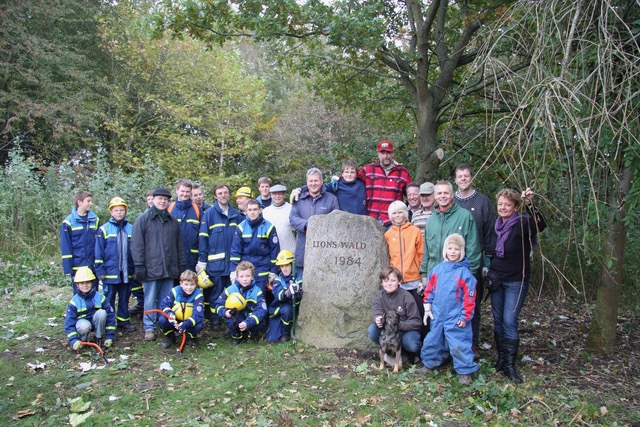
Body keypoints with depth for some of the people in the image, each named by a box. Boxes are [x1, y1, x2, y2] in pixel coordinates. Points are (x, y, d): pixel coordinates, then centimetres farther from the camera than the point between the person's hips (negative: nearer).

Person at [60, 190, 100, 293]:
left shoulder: (95, 220, 4)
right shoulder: (69, 221, -5)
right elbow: (65, 247, -5)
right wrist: (67, 268, -8)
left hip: (93, 265, 3)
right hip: (77, 266, -3)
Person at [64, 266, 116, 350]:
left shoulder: (100, 297, -12)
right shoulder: (74, 302, -13)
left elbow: (110, 316, -10)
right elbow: (69, 324, -14)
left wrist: (109, 337, -14)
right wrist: (74, 340, -29)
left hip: (97, 323, 2)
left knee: (101, 312, -31)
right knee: (84, 326, -38)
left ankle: (99, 338, -9)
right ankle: (83, 340, -2)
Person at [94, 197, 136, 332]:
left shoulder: (131, 229, 4)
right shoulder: (104, 229, -4)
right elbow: (99, 252, -3)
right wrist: (100, 270, -6)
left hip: (127, 272, 3)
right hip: (110, 272, -3)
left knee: (124, 298, 13)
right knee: (109, 299, 6)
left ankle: (124, 320, 25)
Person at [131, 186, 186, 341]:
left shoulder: (173, 221, 15)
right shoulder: (143, 219, 0)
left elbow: (179, 245, 17)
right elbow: (137, 244, -4)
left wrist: (182, 265, 13)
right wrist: (139, 266, -10)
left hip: (170, 269, 4)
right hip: (151, 268, -4)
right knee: (150, 300, 1)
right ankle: (149, 328, 11)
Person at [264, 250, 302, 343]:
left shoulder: (298, 279, -8)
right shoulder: (278, 280, -4)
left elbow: (302, 297, -18)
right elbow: (278, 294, -24)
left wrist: (298, 293, -42)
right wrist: (287, 293, -47)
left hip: (293, 309, -2)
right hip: (278, 310, 2)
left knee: (287, 309, -34)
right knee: (271, 339, -14)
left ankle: (286, 333, -7)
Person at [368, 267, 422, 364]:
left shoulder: (406, 296, -13)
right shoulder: (378, 296, -4)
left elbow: (416, 322, -16)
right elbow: (376, 313, -21)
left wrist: (399, 325, -34)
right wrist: (378, 319, -47)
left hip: (406, 330, -3)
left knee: (411, 345, -35)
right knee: (372, 330, -25)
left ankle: (412, 352, 4)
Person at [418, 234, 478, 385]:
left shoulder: (464, 272, -10)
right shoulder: (437, 269, 3)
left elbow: (469, 297, -9)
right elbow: (429, 290, 9)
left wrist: (465, 316, -10)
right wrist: (428, 308, 7)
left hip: (456, 318, -4)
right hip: (437, 316, 5)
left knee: (459, 345, -1)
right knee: (432, 341, 16)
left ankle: (465, 371, 14)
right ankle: (430, 363, 35)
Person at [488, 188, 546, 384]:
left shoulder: (522, 224, -13)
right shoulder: (497, 225, 5)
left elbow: (540, 224, -36)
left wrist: (530, 204, -48)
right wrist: (489, 270, 13)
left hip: (516, 281, -6)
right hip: (496, 279, 6)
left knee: (510, 321, -7)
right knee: (498, 321, 10)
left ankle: (510, 365, 2)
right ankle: (501, 358, 23)